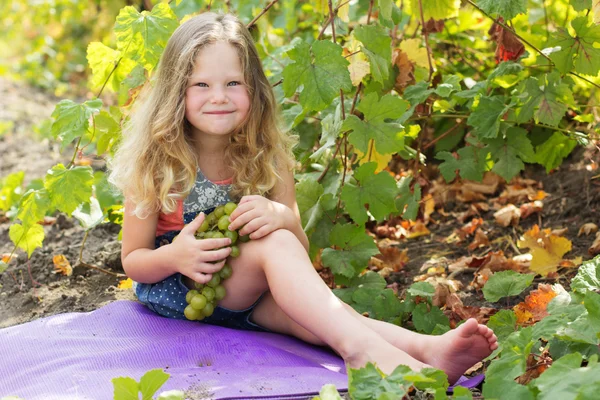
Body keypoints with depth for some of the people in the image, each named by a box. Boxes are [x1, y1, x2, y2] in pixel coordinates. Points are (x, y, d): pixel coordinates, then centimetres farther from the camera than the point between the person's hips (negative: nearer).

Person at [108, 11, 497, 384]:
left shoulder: (269, 158, -3)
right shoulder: (156, 163, -12)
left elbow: (300, 251, -2)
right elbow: (132, 260, -4)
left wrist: (282, 218, -25)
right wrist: (174, 257, -28)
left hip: (249, 296, 3)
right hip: (172, 290, -3)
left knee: (317, 321, -31)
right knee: (276, 244, -32)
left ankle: (427, 348, -51)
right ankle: (362, 348, -50)